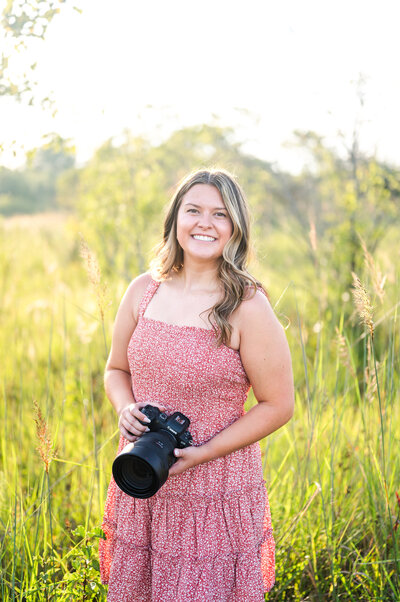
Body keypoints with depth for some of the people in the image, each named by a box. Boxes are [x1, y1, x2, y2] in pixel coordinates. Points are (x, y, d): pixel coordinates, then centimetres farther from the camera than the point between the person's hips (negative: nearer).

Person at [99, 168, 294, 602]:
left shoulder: (246, 307, -12)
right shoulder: (143, 291, 1)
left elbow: (278, 406, -8)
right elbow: (116, 369, 15)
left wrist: (200, 454, -15)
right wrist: (126, 408, -7)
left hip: (214, 493, -4)